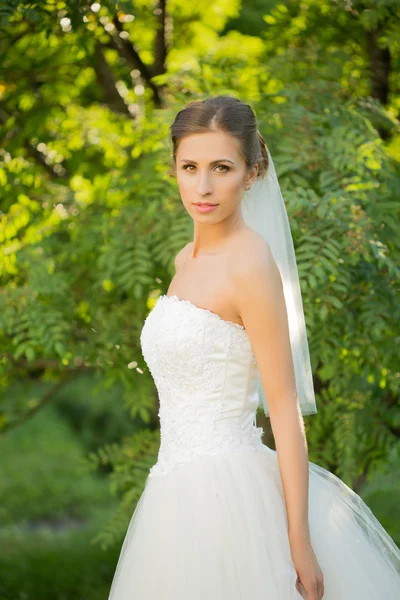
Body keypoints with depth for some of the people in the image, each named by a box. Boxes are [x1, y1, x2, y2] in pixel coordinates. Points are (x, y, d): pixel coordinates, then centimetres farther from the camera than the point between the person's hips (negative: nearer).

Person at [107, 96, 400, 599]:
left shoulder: (251, 263, -15)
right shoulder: (187, 260, 10)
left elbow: (285, 407, -16)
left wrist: (299, 541, -17)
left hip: (228, 493, -8)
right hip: (181, 491, 8)